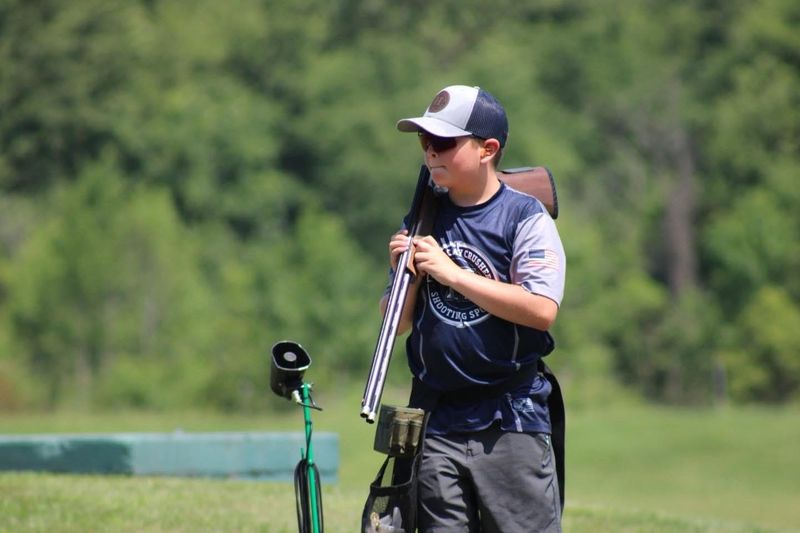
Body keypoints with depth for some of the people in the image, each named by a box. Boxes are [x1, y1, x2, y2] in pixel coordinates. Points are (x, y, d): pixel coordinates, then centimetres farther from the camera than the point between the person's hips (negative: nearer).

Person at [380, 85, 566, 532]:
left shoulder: (526, 217, -3)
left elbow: (542, 310, -17)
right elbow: (397, 324, 15)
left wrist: (451, 273, -16)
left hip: (512, 421, -5)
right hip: (438, 423, 5)